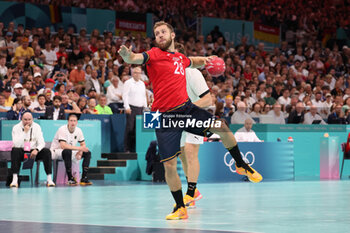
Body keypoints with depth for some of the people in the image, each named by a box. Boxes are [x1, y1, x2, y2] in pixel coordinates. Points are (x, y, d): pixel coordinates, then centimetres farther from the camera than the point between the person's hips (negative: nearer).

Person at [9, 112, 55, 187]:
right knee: (15, 150, -35)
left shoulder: (36, 127, 0)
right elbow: (16, 144, -20)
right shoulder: (16, 127, -7)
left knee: (47, 151, -24)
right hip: (21, 152, -2)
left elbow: (41, 143, -6)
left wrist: (36, 150, -28)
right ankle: (14, 180, -38)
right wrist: (25, 132, -25)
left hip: (34, 152, 2)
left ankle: (49, 179, -25)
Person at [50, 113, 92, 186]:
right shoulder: (63, 129, -21)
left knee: (87, 153, -6)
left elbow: (83, 145, 7)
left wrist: (80, 152, -17)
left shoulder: (78, 130, 0)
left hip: (69, 152, 7)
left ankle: (84, 178, -12)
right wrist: (79, 148, -35)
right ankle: (70, 179, -34)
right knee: (67, 151, -39)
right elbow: (63, 146, -33)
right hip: (56, 151, -7)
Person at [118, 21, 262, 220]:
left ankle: (242, 166, 18)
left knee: (222, 128, -8)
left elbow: (193, 62, 40)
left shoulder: (180, 58, 13)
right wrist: (126, 55, -46)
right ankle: (180, 208, 9)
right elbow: (134, 58, -27)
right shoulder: (154, 55, -4)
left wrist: (205, 60, 26)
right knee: (170, 165, -7)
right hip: (164, 116, -4)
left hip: (186, 108, 4)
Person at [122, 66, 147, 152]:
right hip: (131, 108, -6)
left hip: (140, 109, 6)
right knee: (130, 128, -9)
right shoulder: (128, 82, -1)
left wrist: (145, 106, 16)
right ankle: (126, 149, -8)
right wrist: (127, 107, -15)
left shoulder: (142, 84, 19)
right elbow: (125, 95, -7)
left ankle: (134, 148, 6)